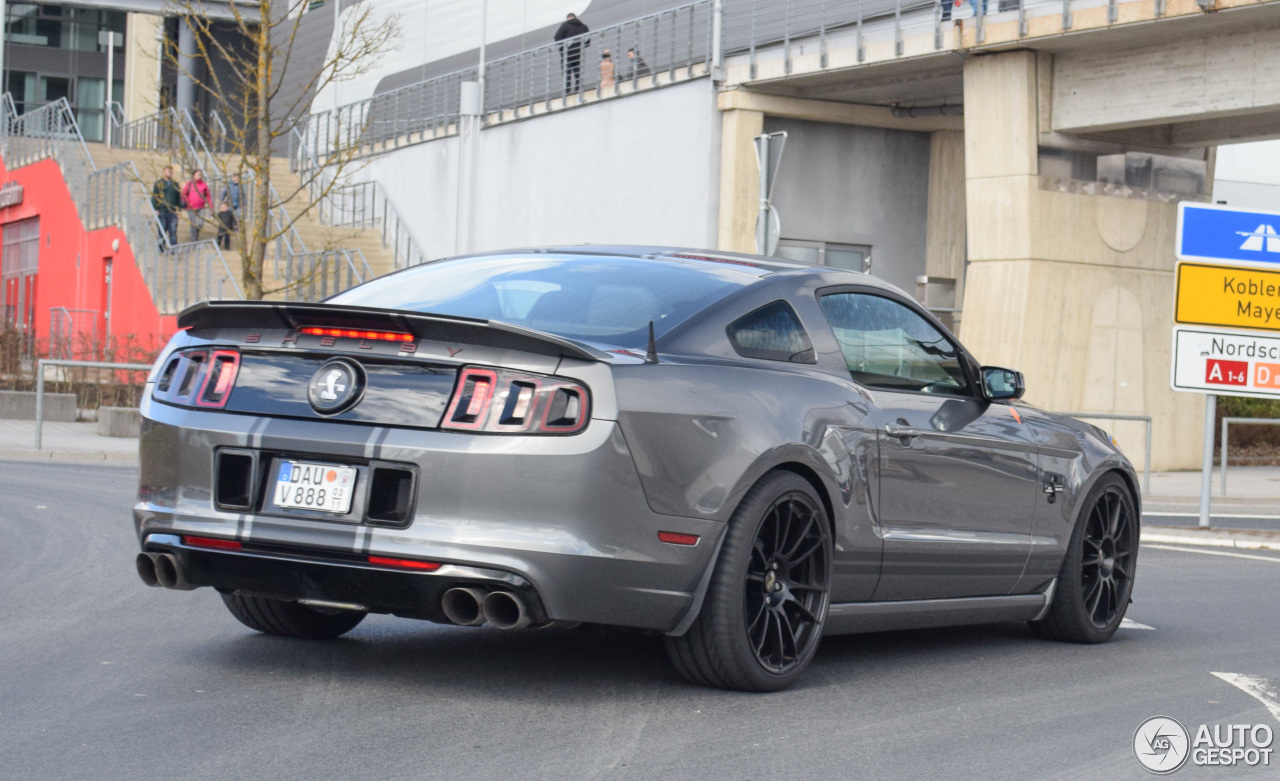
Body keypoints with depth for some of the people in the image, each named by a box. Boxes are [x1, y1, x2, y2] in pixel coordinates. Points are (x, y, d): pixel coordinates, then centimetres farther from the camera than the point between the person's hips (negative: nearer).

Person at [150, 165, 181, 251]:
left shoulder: (175, 184, 15)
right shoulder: (158, 183, 5)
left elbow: (179, 197, 18)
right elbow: (154, 197, 2)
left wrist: (179, 208, 7)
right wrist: (155, 209, -7)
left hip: (173, 211, 2)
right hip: (162, 211, -2)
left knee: (173, 230, -4)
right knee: (162, 230, 1)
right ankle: (160, 249, 9)